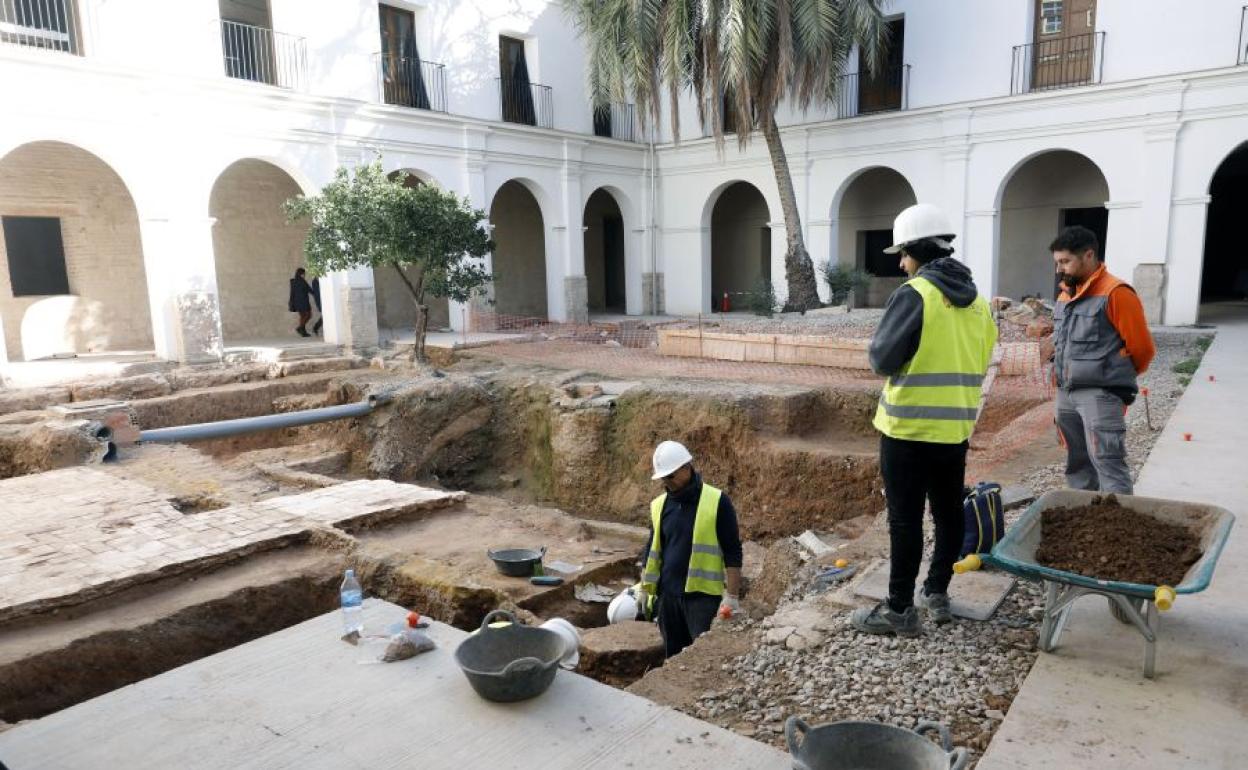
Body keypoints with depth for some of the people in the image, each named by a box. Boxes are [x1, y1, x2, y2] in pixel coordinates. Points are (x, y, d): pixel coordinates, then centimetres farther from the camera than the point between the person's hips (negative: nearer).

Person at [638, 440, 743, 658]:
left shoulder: (717, 502, -8)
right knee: (673, 658, 13)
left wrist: (732, 596, -11)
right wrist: (645, 591, 13)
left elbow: (732, 554, -7)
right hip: (667, 595, 5)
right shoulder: (659, 505, 7)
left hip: (704, 595, -5)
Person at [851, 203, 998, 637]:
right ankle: (937, 593, 29)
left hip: (908, 427, -7)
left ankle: (900, 610, 7)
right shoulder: (977, 301, 10)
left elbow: (882, 359, -15)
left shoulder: (914, 294, -15)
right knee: (949, 513, 17)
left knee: (906, 519, -1)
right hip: (955, 427, 8)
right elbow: (979, 363, 16)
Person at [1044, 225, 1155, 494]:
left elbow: (1142, 347, -7)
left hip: (1100, 394, -8)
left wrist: (1117, 378, 5)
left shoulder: (1115, 293, -11)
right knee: (1077, 464, 15)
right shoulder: (1066, 295, 14)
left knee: (1107, 463, -12)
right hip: (1066, 393, 8)